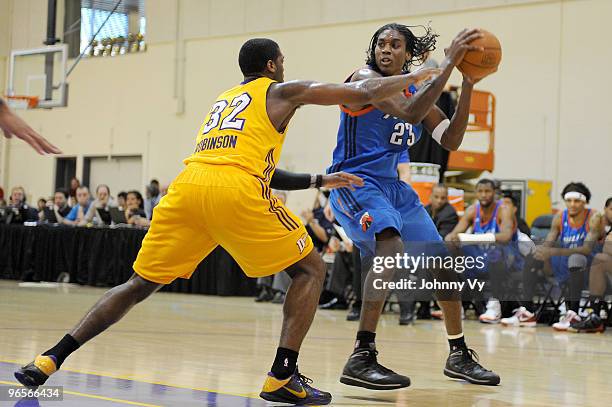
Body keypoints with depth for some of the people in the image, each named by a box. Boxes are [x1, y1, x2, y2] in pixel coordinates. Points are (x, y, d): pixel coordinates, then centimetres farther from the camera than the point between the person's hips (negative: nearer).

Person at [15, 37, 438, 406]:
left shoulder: (224, 99, 37)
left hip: (186, 188, 6)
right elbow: (364, 93, 18)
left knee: (140, 285, 16)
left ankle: (51, 359, 4)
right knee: (310, 269, 11)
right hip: (235, 191, -6)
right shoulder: (283, 91, 19)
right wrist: (415, 77, 35)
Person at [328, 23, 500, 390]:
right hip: (355, 182, -8)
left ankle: (459, 356, 29)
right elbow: (408, 113, -30)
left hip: (393, 186, 9)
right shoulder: (365, 79, -13)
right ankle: (361, 359, -36)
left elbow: (450, 141, 4)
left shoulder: (416, 91, 10)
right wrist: (449, 63, -31)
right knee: (392, 248, -34)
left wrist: (468, 85, -5)